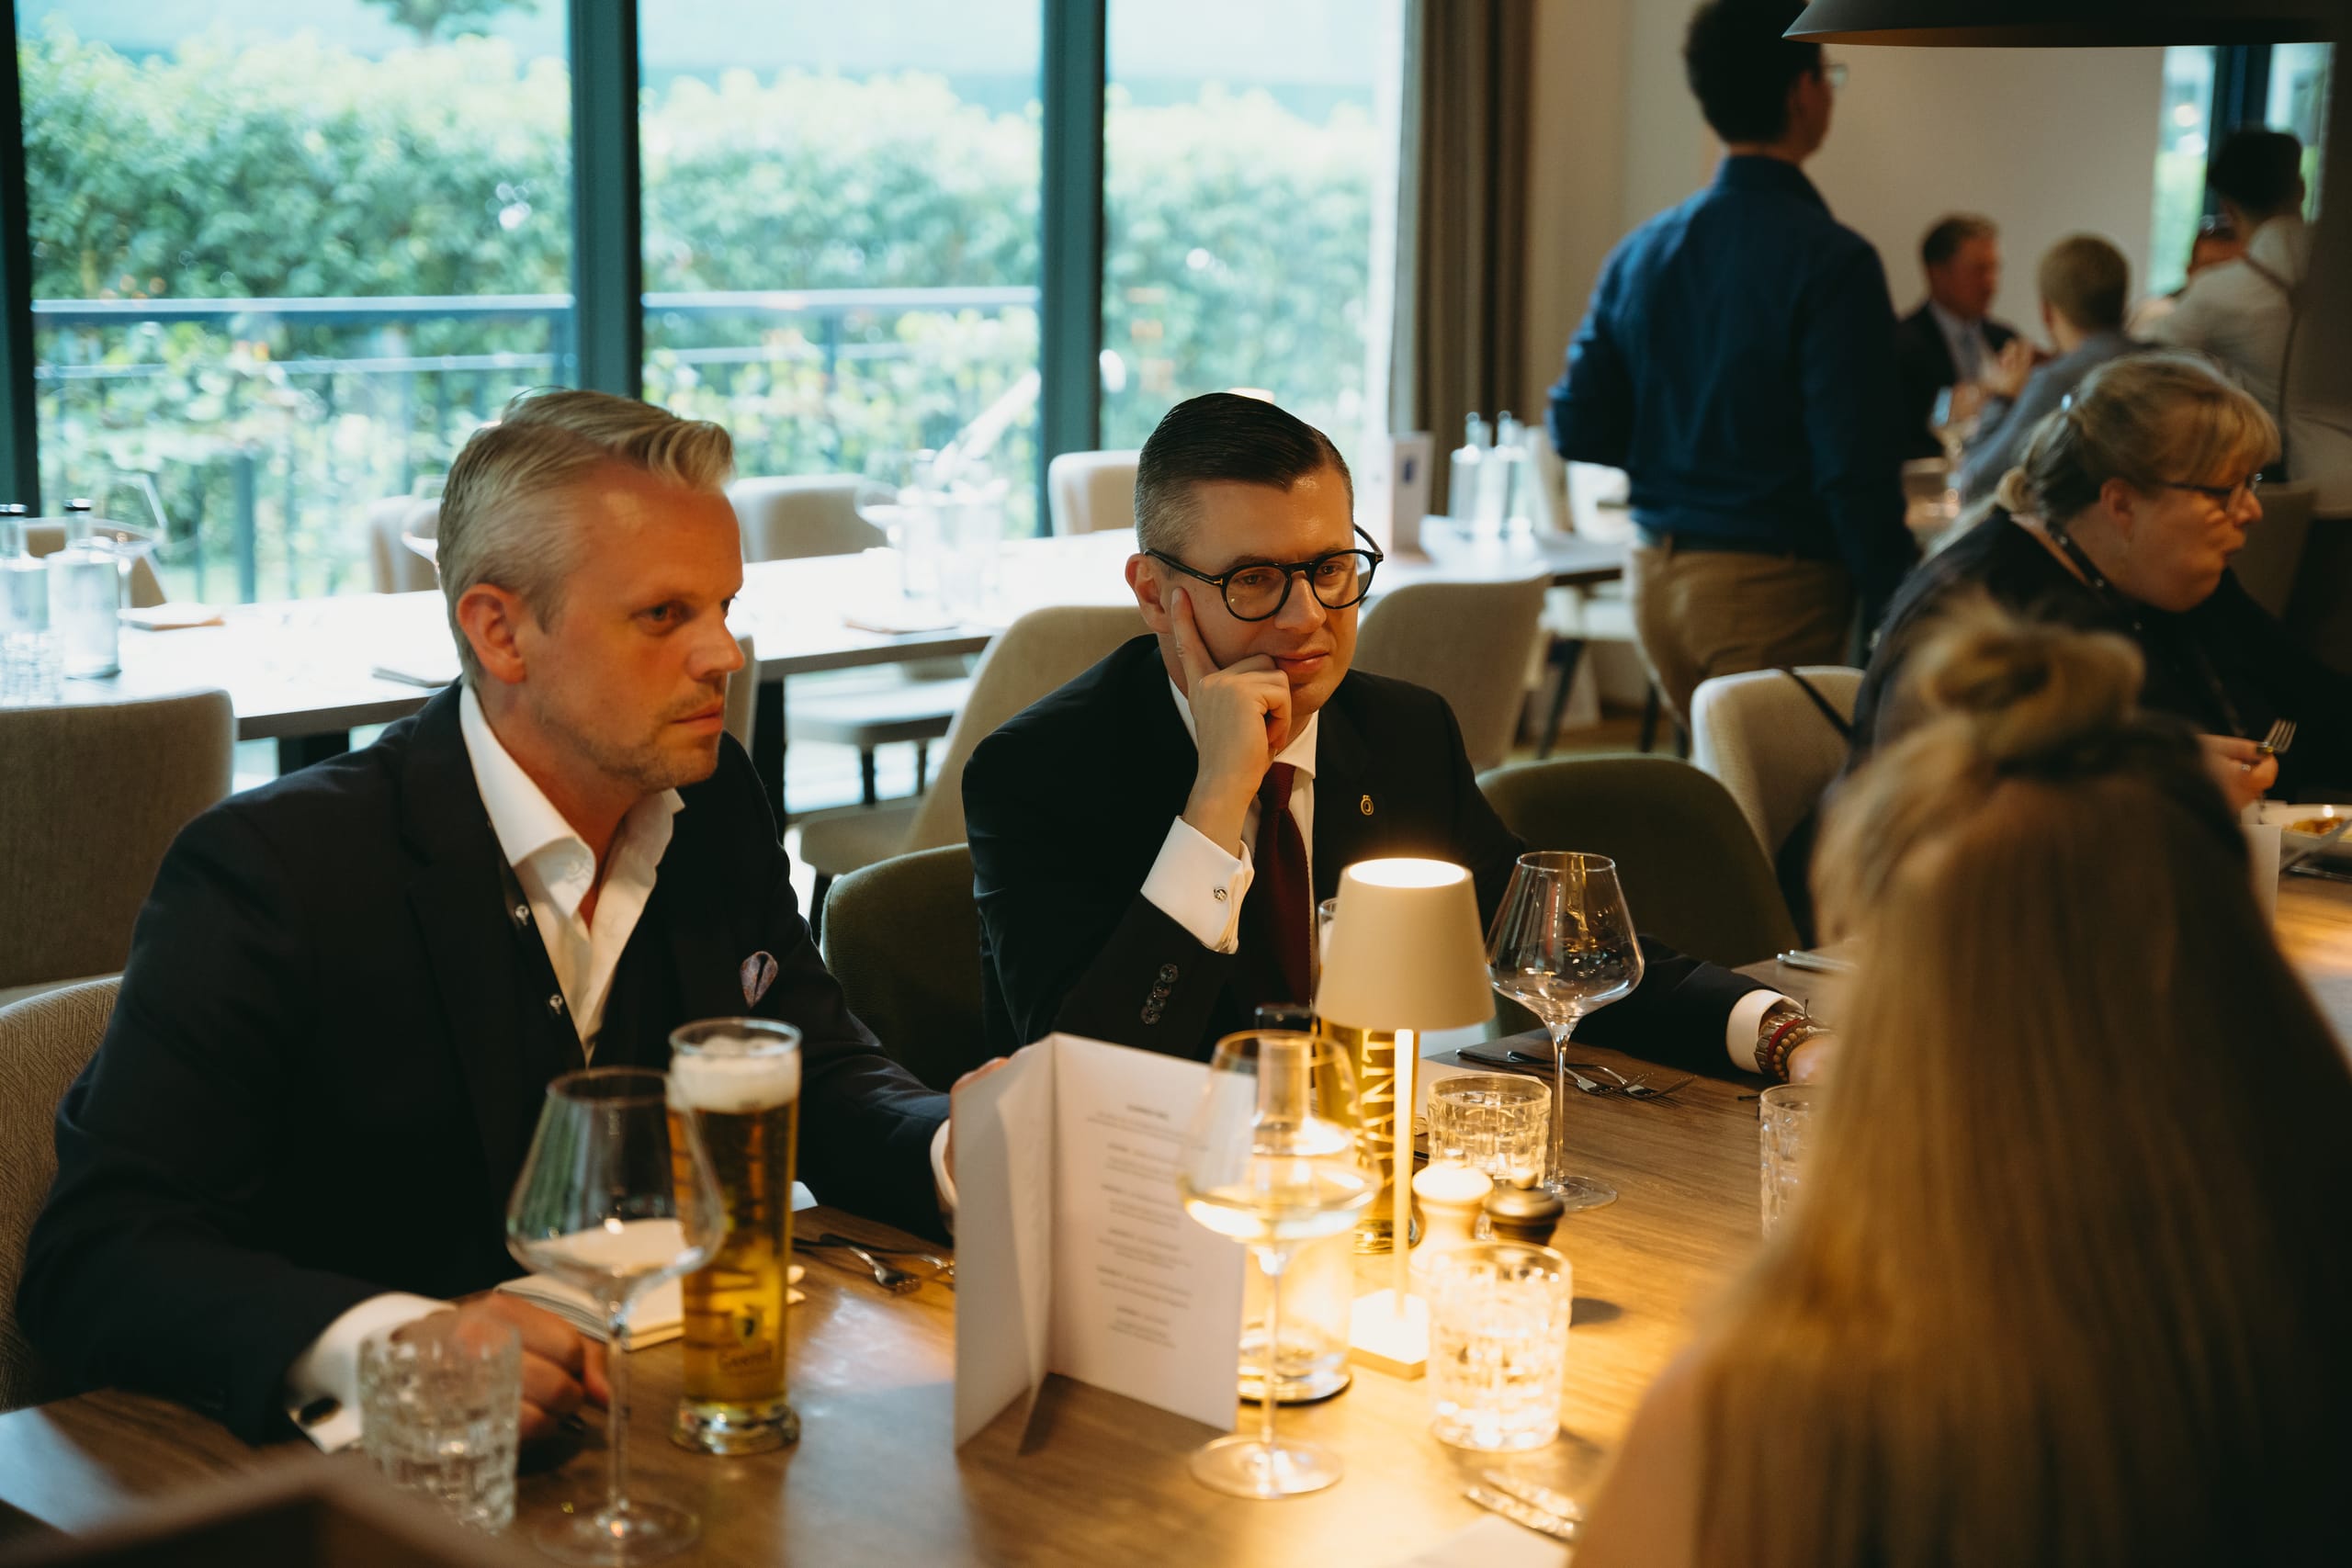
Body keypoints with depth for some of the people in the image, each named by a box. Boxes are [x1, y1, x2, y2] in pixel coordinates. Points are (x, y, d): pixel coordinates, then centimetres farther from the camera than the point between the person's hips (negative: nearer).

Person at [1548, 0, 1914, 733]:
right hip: (1775, 586, -7)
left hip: (1656, 576, 7)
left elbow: (1579, 430, 7)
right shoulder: (1829, 260, -15)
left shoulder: (1639, 251, 5)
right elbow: (1857, 472, -19)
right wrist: (1899, 620, -12)